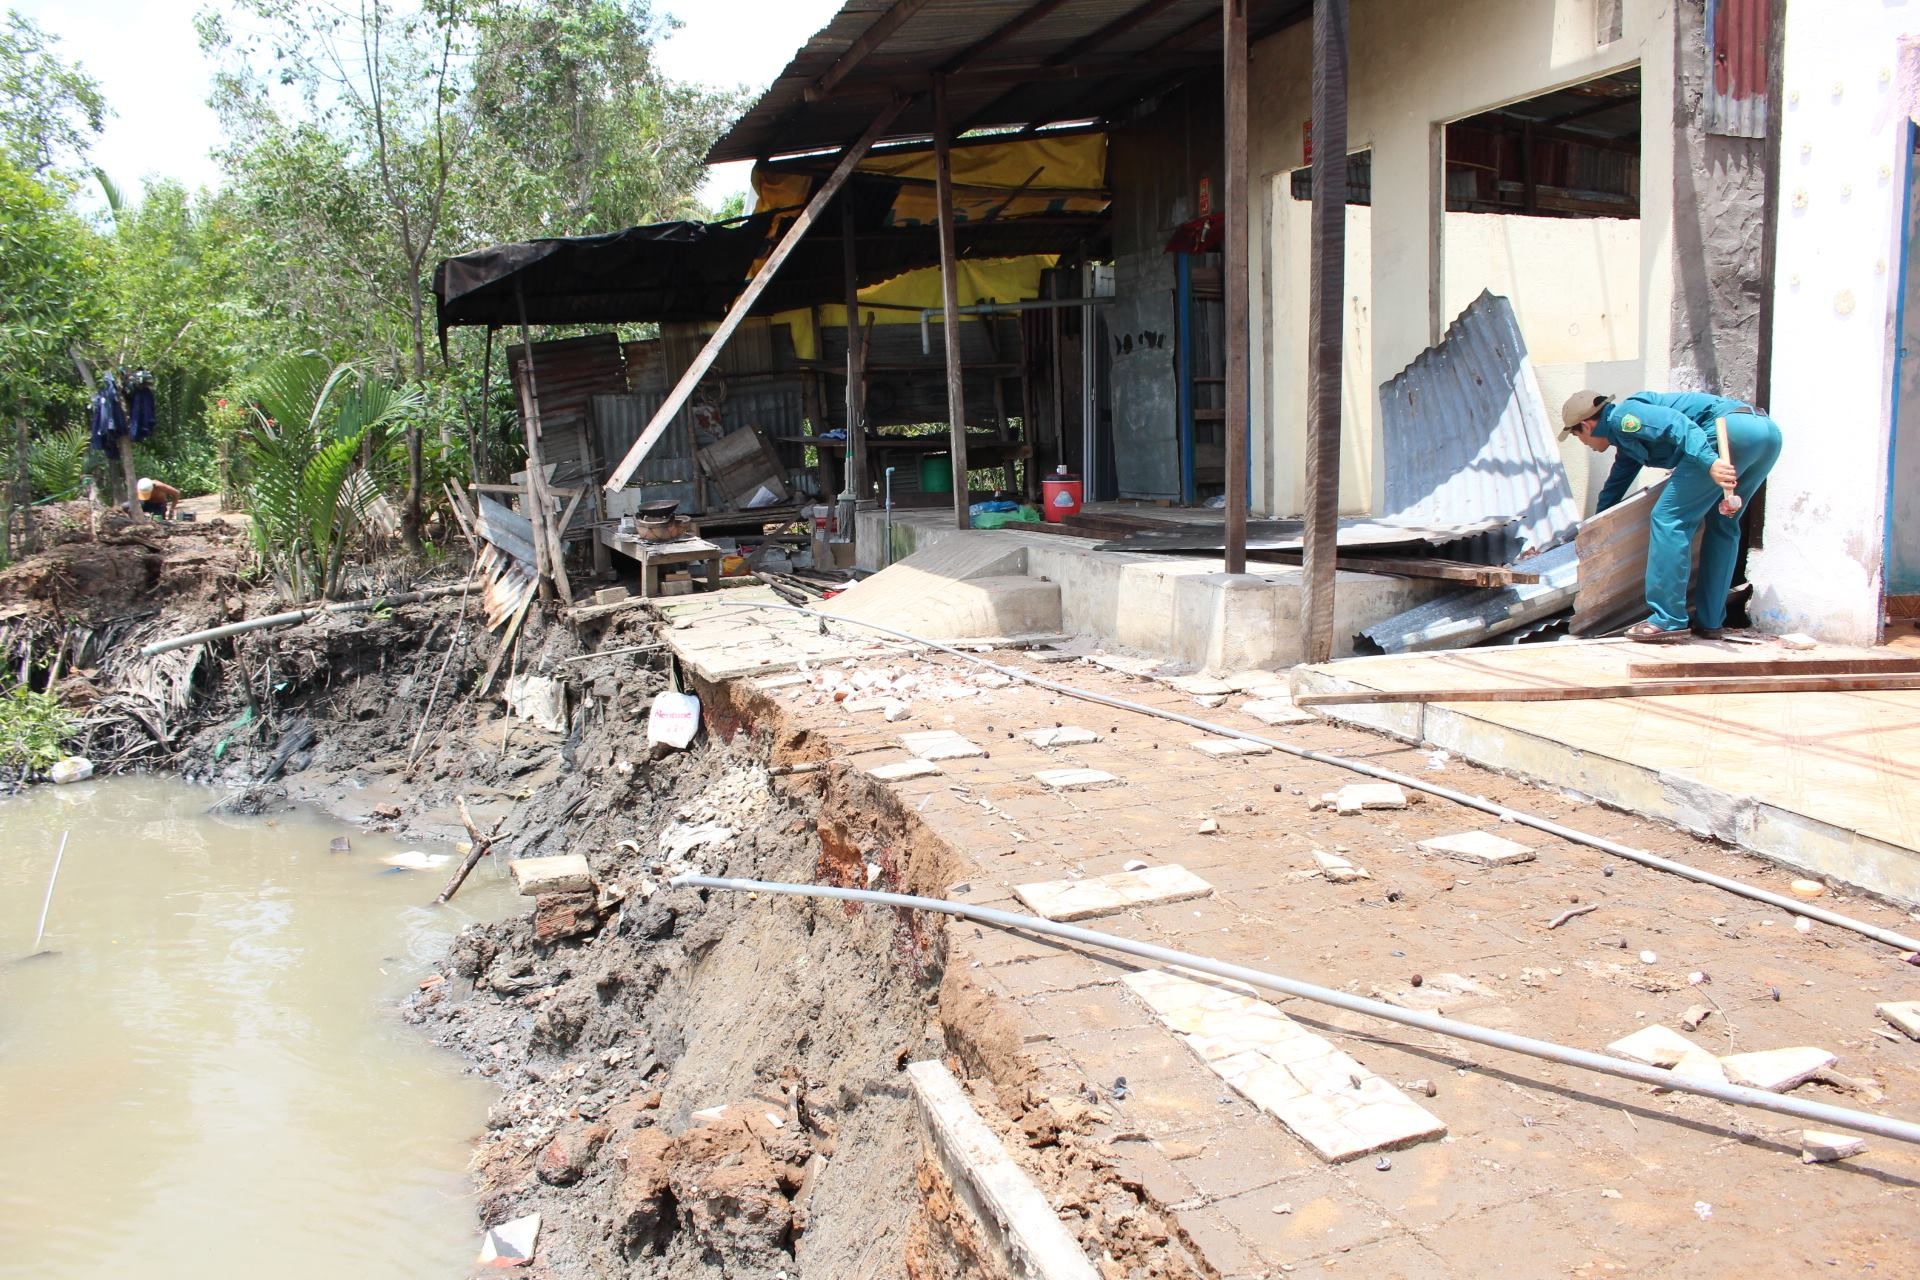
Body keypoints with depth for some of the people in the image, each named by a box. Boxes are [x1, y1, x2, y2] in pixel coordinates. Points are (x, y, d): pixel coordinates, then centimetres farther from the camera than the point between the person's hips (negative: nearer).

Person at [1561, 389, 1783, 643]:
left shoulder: (1622, 416, 4)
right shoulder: (1626, 436, 33)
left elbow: (1676, 424, -15)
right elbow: (1614, 488, 48)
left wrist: (1710, 463, -28)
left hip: (1729, 429, -11)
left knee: (1669, 519, -5)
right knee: (1722, 525, 21)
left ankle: (1668, 622, -6)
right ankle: (1710, 622, 22)